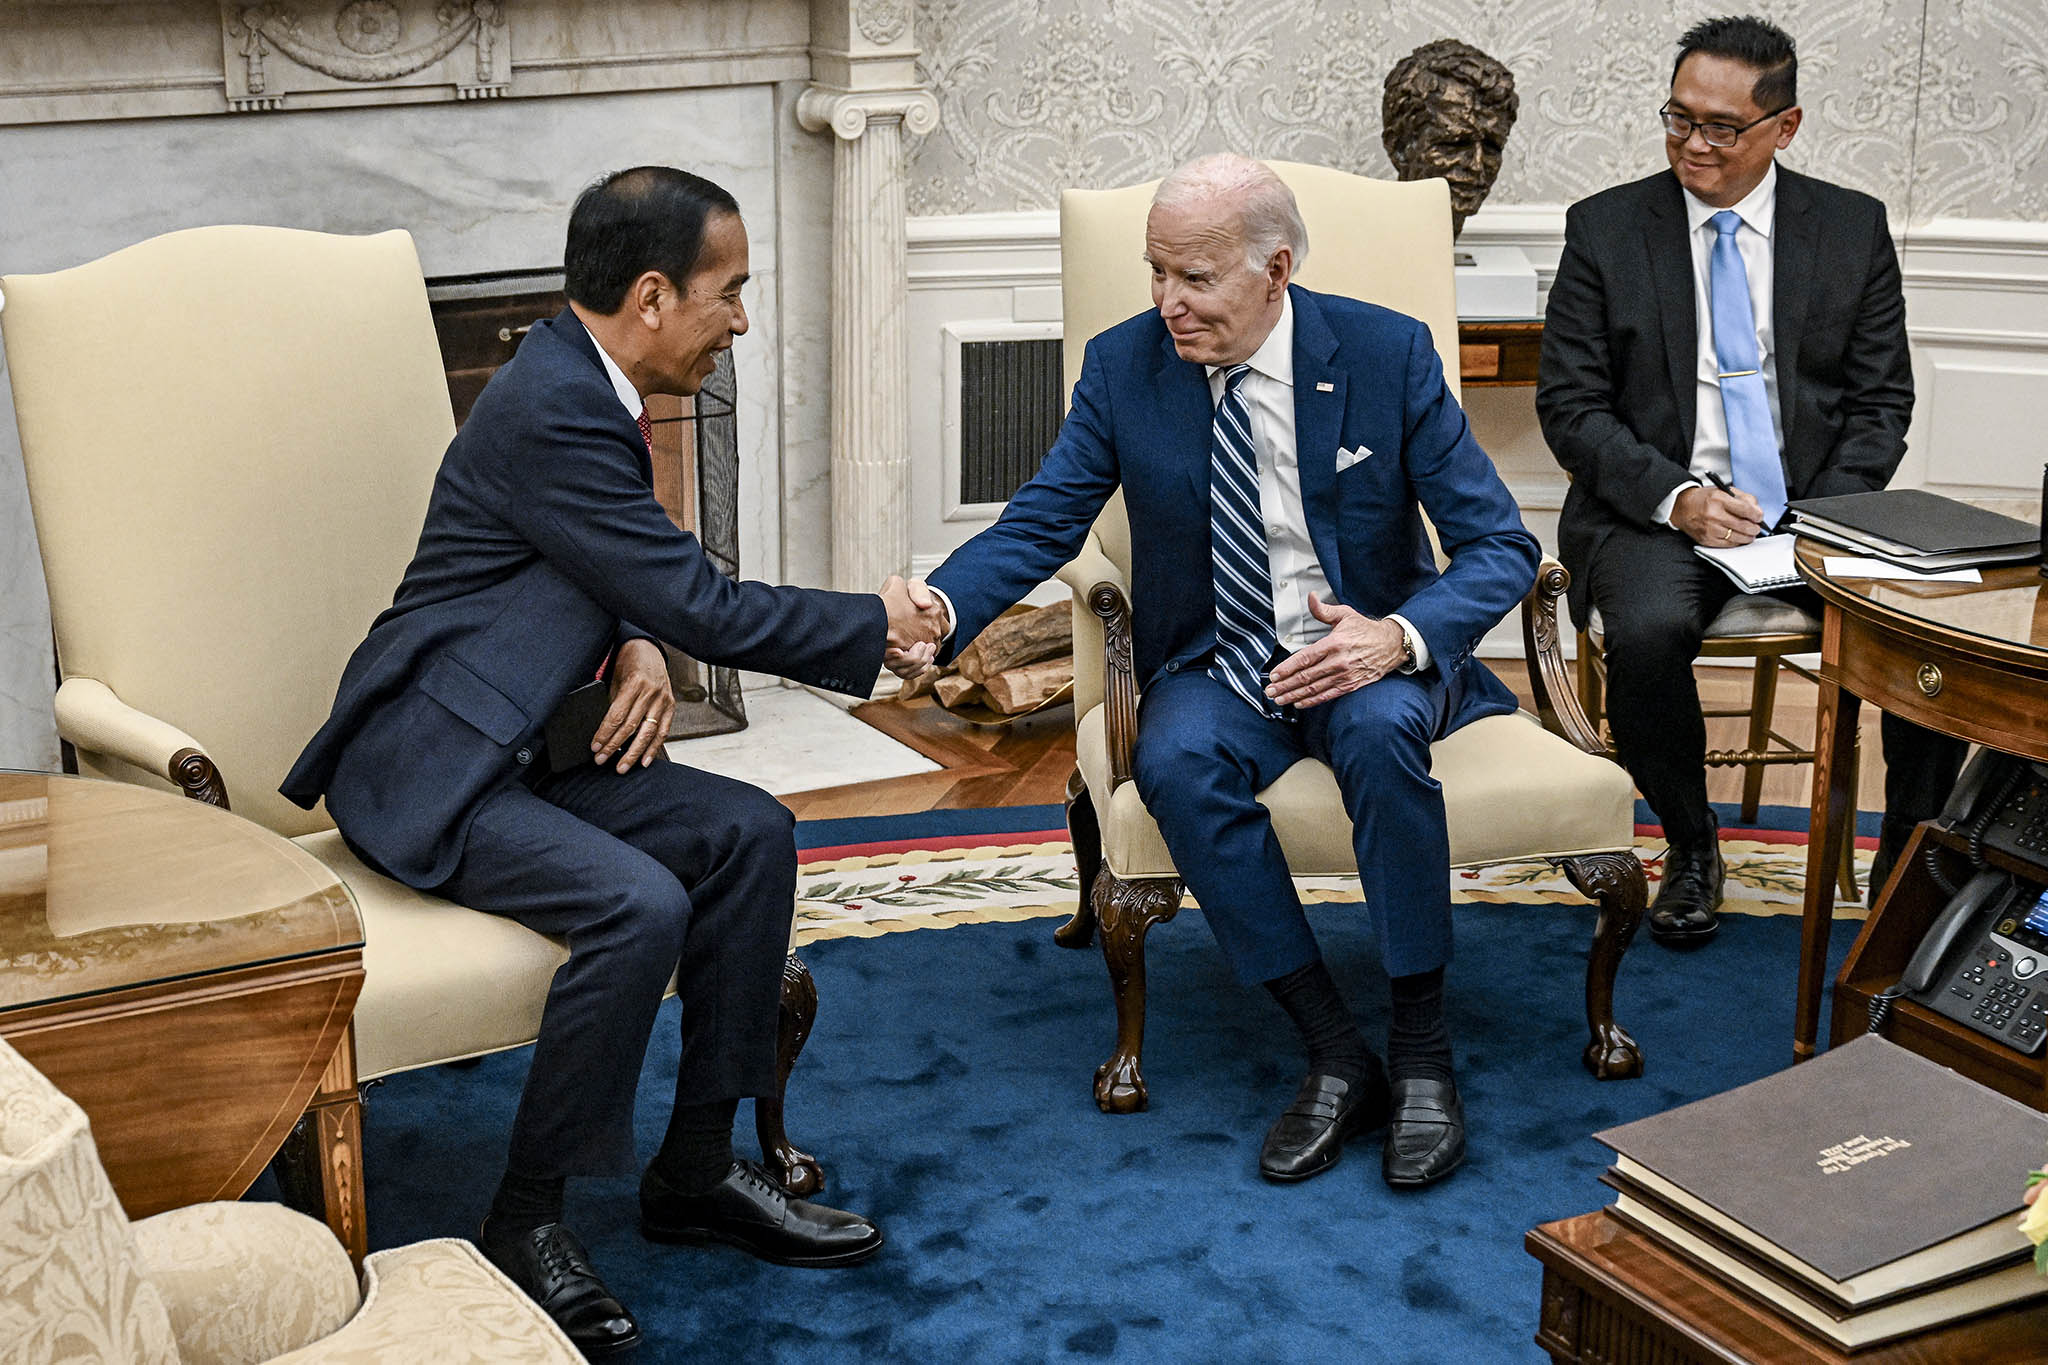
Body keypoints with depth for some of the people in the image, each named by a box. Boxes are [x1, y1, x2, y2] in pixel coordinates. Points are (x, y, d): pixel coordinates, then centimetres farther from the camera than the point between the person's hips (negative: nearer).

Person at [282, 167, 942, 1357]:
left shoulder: (583, 387, 9)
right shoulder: (553, 412, -22)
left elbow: (638, 576, 20)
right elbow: (706, 607, -20)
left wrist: (638, 651, -3)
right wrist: (875, 628, -7)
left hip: (520, 750, 10)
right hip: (428, 770, -10)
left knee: (749, 833, -2)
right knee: (639, 904, -28)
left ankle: (698, 1169, 7)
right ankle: (527, 1221, -11)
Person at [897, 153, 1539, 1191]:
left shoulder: (1388, 353, -8)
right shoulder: (1125, 364, -3)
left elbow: (1500, 545, -7)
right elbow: (1038, 523, -4)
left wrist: (1401, 636, -28)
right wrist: (940, 606, -27)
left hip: (1366, 650, -1)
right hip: (1214, 667, 2)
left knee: (1379, 731, -36)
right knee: (1177, 763, -32)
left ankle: (1421, 1051, -21)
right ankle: (1336, 1057, -22)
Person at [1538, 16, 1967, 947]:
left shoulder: (1853, 229, 7)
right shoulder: (1606, 228, 2)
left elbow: (1881, 400, 8)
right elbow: (1569, 406, -1)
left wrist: (1828, 516, -10)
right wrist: (1676, 498, -16)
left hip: (1816, 505, 2)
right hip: (1658, 509, -1)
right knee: (1650, 634, -33)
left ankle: (1908, 861, -3)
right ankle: (1691, 850, -6)